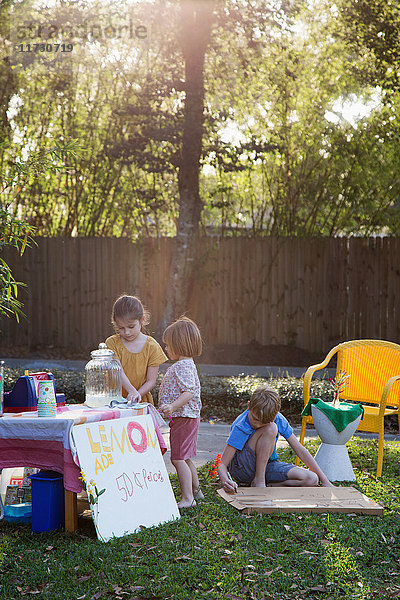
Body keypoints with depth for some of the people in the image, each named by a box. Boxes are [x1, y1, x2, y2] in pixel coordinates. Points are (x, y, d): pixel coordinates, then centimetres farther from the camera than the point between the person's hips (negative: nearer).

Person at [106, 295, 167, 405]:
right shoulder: (112, 343, 1)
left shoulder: (152, 346, 1)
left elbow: (151, 381, 0)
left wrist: (137, 394, -18)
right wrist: (132, 391, -26)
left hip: (141, 402, -1)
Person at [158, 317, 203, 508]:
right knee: (185, 458, 20)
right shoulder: (186, 364, 16)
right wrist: (170, 408, 27)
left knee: (178, 458, -10)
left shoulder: (182, 367, -17)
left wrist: (172, 406, -36)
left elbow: (189, 392, -27)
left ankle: (187, 498, -9)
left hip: (183, 419, -11)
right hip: (187, 418, 11)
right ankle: (196, 491, 32)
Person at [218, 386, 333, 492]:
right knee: (270, 429, -30)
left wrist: (325, 481, -7)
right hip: (241, 469, -5)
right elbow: (222, 464, -23)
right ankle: (258, 481, -20)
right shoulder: (240, 427, -24)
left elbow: (300, 450, -7)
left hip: (267, 465, 5)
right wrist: (225, 481, -47)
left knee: (312, 479, -20)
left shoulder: (278, 419, -14)